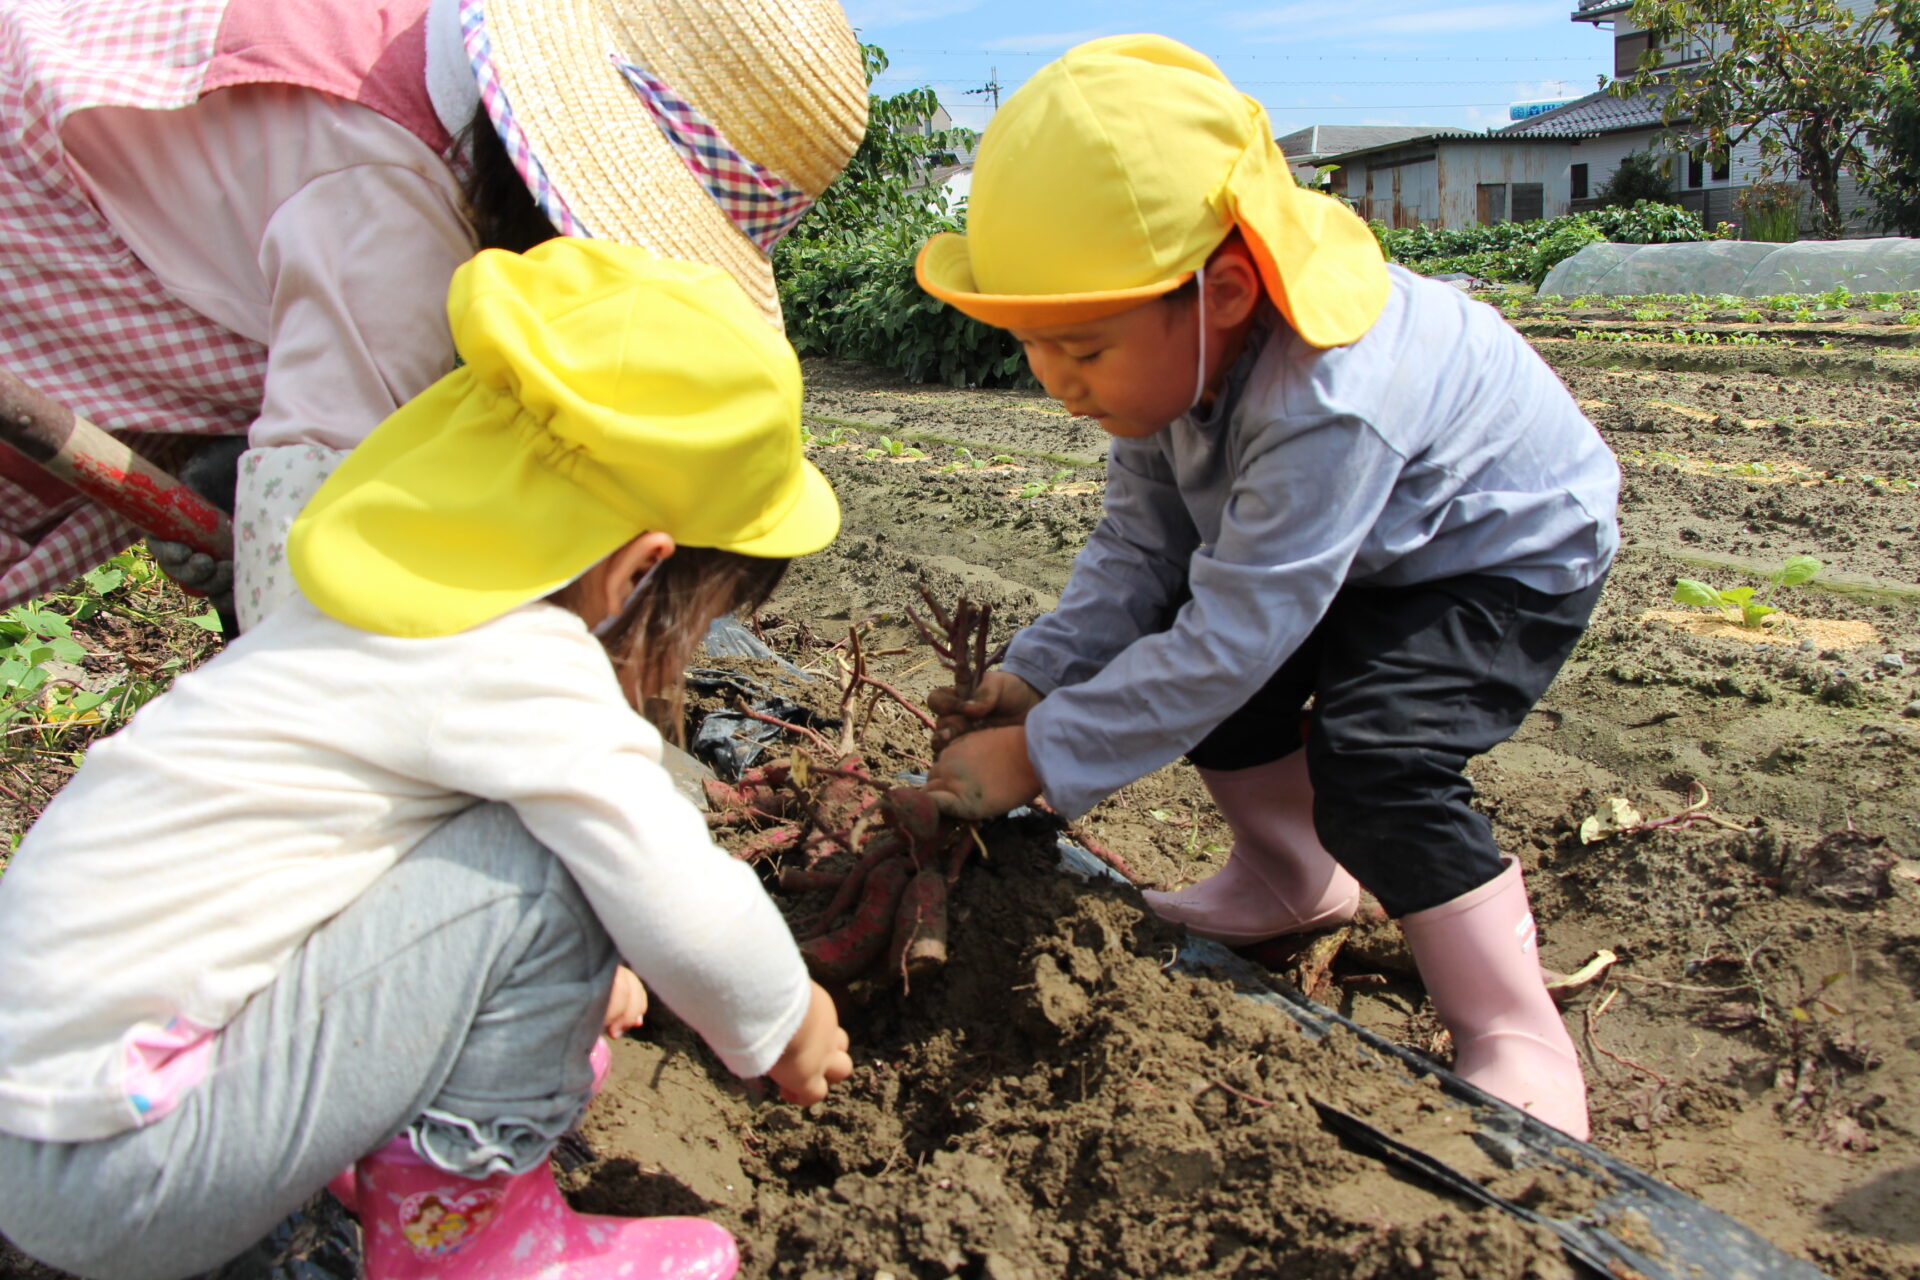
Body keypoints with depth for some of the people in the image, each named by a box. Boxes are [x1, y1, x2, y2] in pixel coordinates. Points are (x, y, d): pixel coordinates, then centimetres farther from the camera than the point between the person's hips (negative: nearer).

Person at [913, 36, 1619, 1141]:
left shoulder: (1325, 409, -42)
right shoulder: (1177, 350, -16)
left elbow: (1231, 639, -39)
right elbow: (1140, 549, -9)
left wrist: (1042, 757, -34)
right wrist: (1041, 676, -23)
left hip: (1511, 557, -8)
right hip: (1355, 549, 8)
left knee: (1370, 758, -27)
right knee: (1200, 674, -2)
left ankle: (1518, 1038, -9)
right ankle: (1299, 881, 22)